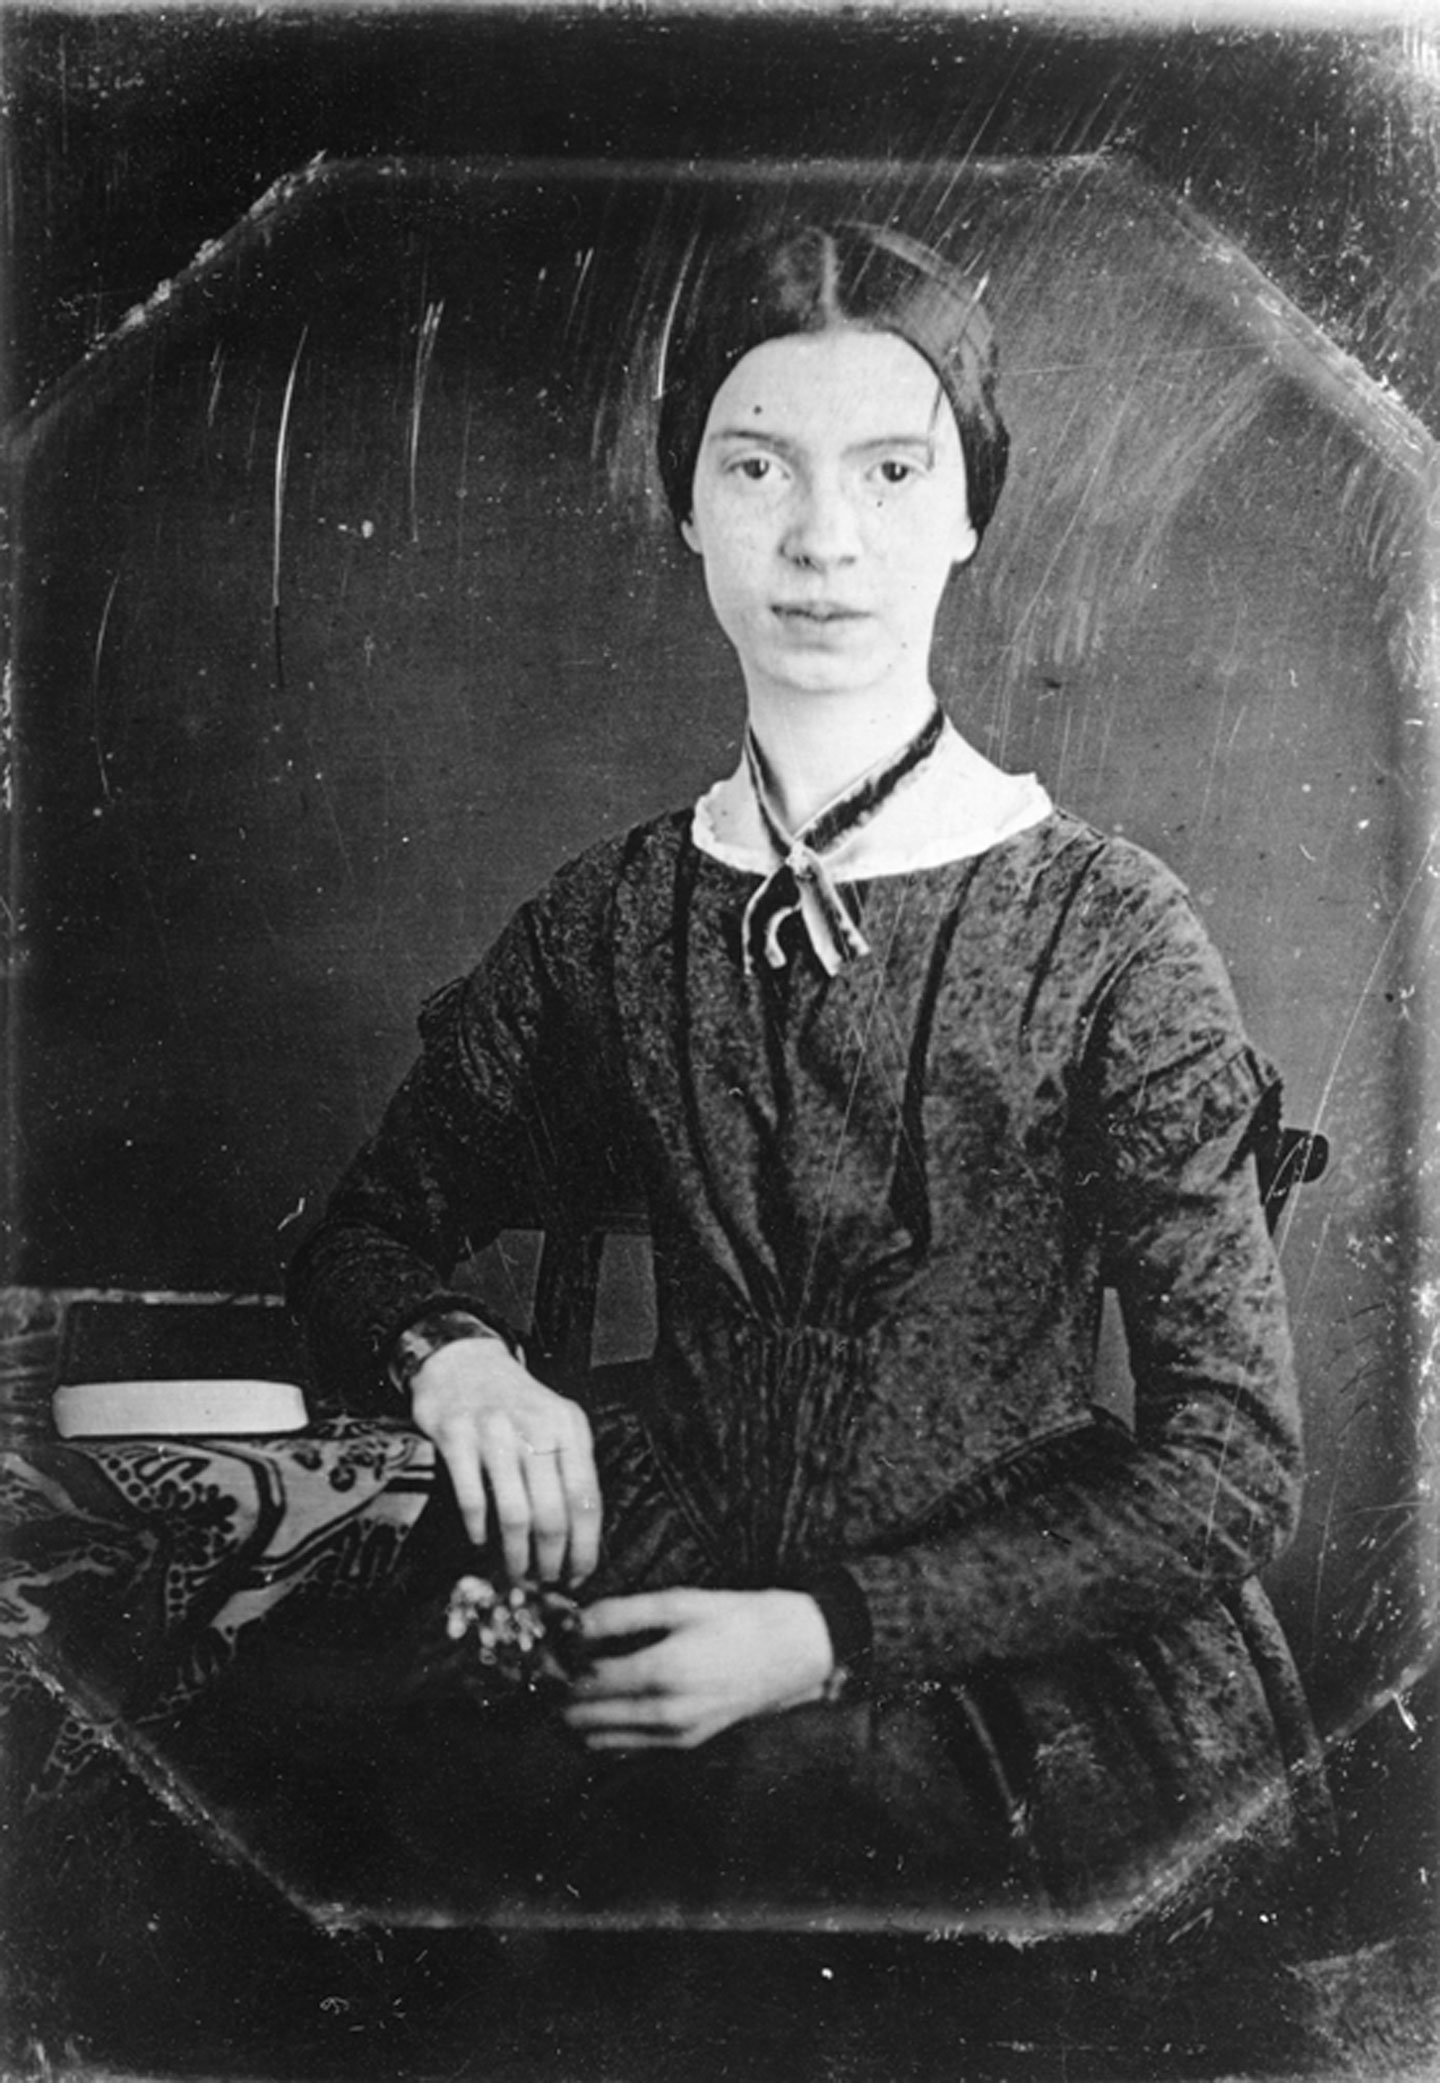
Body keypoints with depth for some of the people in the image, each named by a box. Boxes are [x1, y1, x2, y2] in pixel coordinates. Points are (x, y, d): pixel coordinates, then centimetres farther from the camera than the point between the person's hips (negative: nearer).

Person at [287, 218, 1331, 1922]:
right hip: (680, 1653, 3)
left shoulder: (1105, 933, -9)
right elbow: (365, 1232, 11)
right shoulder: (611, 918, 2)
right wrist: (448, 1355, -13)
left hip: (1042, 1707, -3)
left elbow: (1230, 1463, -9)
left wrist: (830, 1635, -16)